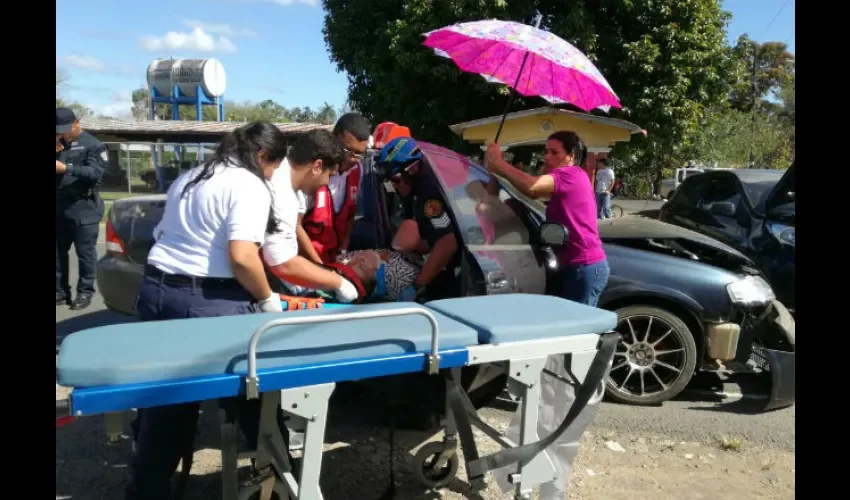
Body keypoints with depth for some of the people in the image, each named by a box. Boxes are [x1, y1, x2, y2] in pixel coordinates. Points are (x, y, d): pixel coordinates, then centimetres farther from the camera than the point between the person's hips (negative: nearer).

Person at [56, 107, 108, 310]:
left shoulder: (93, 145, -3)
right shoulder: (59, 143, 15)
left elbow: (95, 173, -16)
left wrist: (65, 168, -25)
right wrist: (56, 152, -7)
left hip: (83, 207, -6)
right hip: (59, 207, 6)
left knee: (85, 252, -2)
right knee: (58, 251, 9)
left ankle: (85, 292, 5)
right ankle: (60, 290, 18)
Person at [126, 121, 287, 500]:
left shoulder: (189, 178, 17)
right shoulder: (250, 186, -10)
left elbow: (165, 235, 21)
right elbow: (241, 256, -21)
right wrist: (267, 299, -8)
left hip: (156, 289, 8)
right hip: (207, 301, -7)